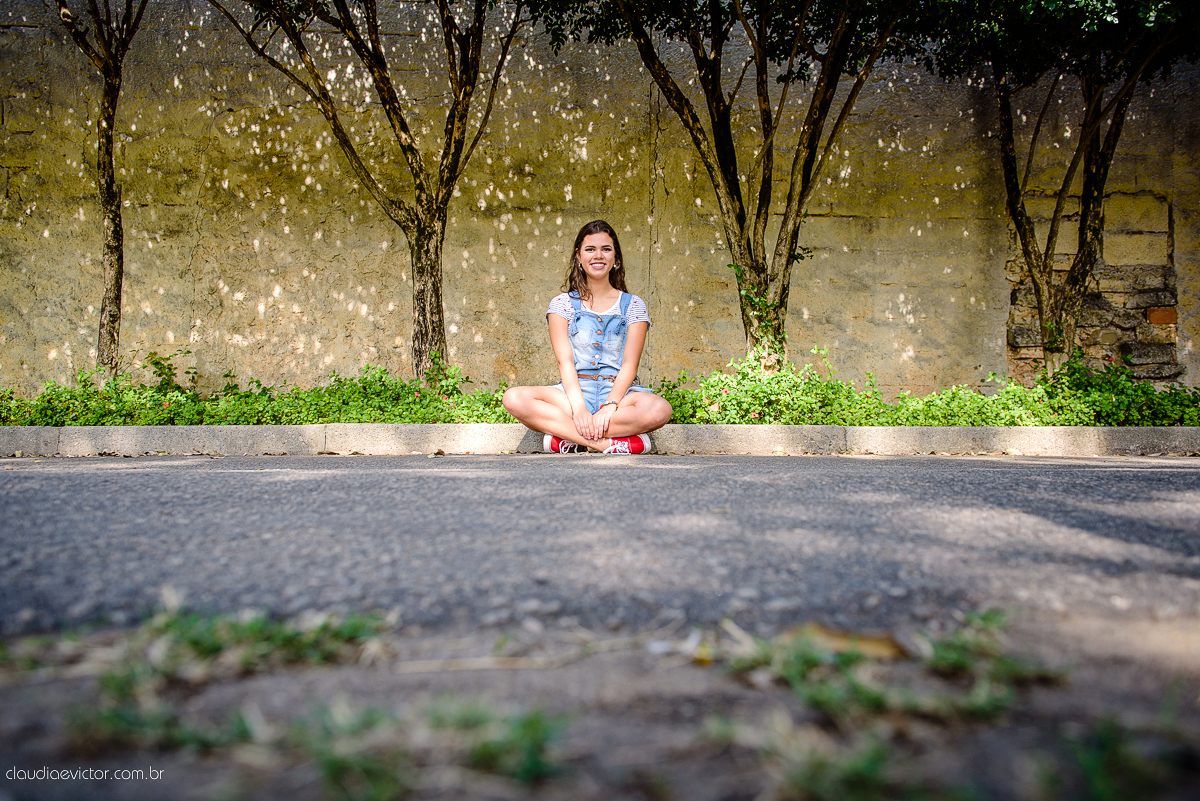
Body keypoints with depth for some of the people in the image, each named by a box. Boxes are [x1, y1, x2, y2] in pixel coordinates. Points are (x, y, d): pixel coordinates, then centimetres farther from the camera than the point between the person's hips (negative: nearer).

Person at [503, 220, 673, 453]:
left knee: (659, 409, -35)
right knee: (514, 399, -29)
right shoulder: (562, 304, 12)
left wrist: (610, 406, -19)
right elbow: (565, 361, -1)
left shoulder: (633, 305, 12)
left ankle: (571, 438, -25)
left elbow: (630, 363, -1)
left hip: (620, 393, 0)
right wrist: (578, 407, -19)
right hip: (573, 392, 1)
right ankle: (610, 443, -32)